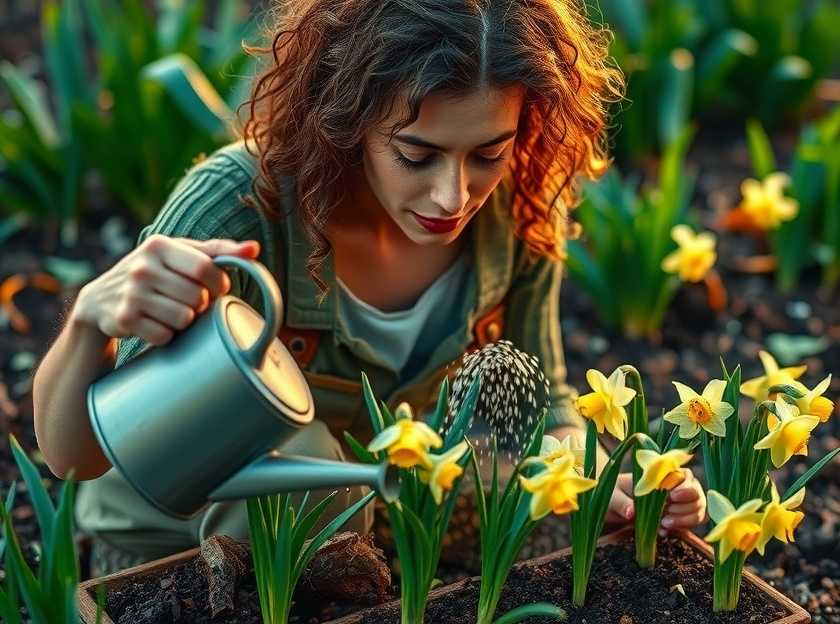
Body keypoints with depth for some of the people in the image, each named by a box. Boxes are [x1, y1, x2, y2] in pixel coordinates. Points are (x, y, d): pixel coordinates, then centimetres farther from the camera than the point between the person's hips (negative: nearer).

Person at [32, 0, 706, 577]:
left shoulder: (523, 211, -20)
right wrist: (91, 321, -53)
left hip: (360, 517, 4)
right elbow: (73, 454, -31)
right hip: (175, 536, -3)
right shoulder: (239, 205, -33)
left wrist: (609, 487, -23)